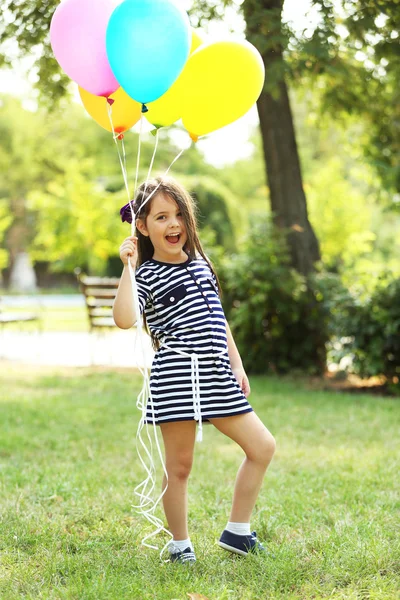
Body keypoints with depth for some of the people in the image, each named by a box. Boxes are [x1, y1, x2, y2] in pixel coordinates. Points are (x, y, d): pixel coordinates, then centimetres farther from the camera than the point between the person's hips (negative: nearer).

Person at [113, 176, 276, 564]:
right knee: (179, 466, 2)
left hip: (217, 375, 7)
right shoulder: (146, 276, -5)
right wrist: (127, 268, -23)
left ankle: (237, 531, 19)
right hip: (176, 376, -7)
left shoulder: (201, 264, 16)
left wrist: (237, 364, 19)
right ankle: (180, 544, 20)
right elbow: (124, 319, -24)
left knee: (262, 447, 7)